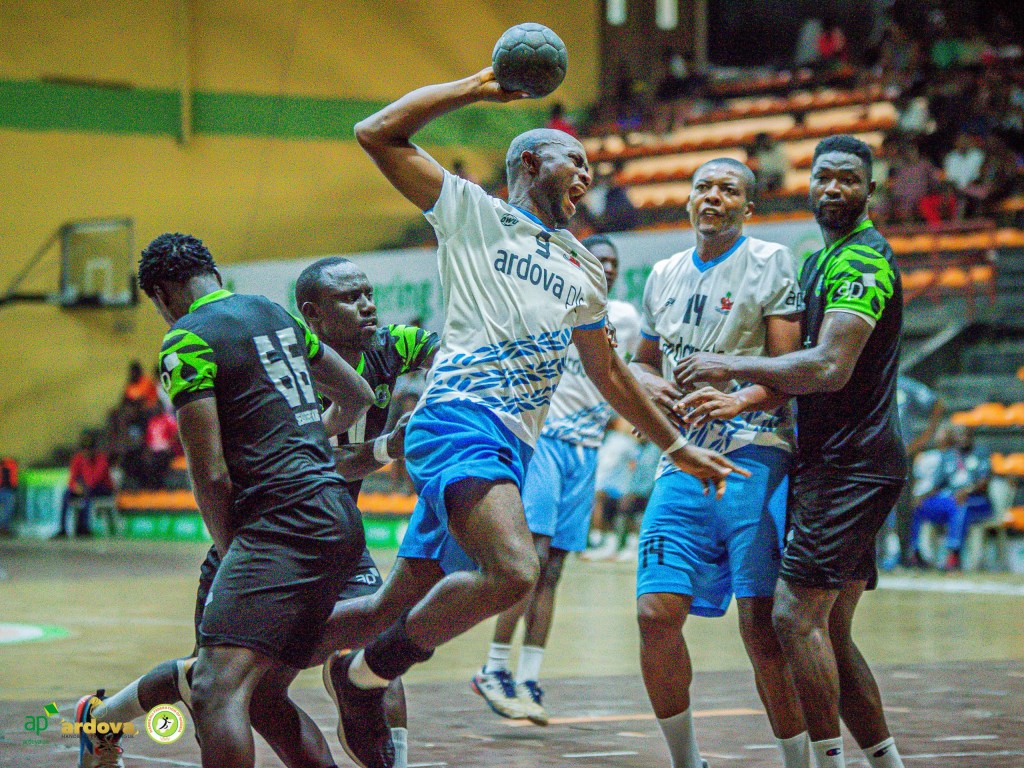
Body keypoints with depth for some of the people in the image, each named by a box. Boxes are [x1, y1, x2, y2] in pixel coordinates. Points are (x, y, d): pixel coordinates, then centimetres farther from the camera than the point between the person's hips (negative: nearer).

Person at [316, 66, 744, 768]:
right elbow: (378, 134, 0)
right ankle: (368, 673, -12)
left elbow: (611, 376, 35)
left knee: (400, 609, 9)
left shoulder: (582, 270, 27)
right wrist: (477, 88, 2)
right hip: (459, 419, -8)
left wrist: (677, 446, 34)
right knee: (513, 571, -29)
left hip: (513, 448, 8)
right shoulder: (474, 214, 8)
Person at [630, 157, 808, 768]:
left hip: (753, 459, -5)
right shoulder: (665, 276, 18)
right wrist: (654, 385, 5)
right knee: (657, 613, -6)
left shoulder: (771, 262, 0)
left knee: (763, 628, -9)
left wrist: (740, 401, -25)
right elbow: (642, 362, 28)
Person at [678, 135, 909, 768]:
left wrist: (732, 368, -17)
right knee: (830, 632, 11)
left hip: (851, 465, -10)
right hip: (836, 462, 10)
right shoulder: (822, 259, 20)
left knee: (796, 615, -13)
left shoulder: (863, 257, -13)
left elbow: (830, 368, -24)